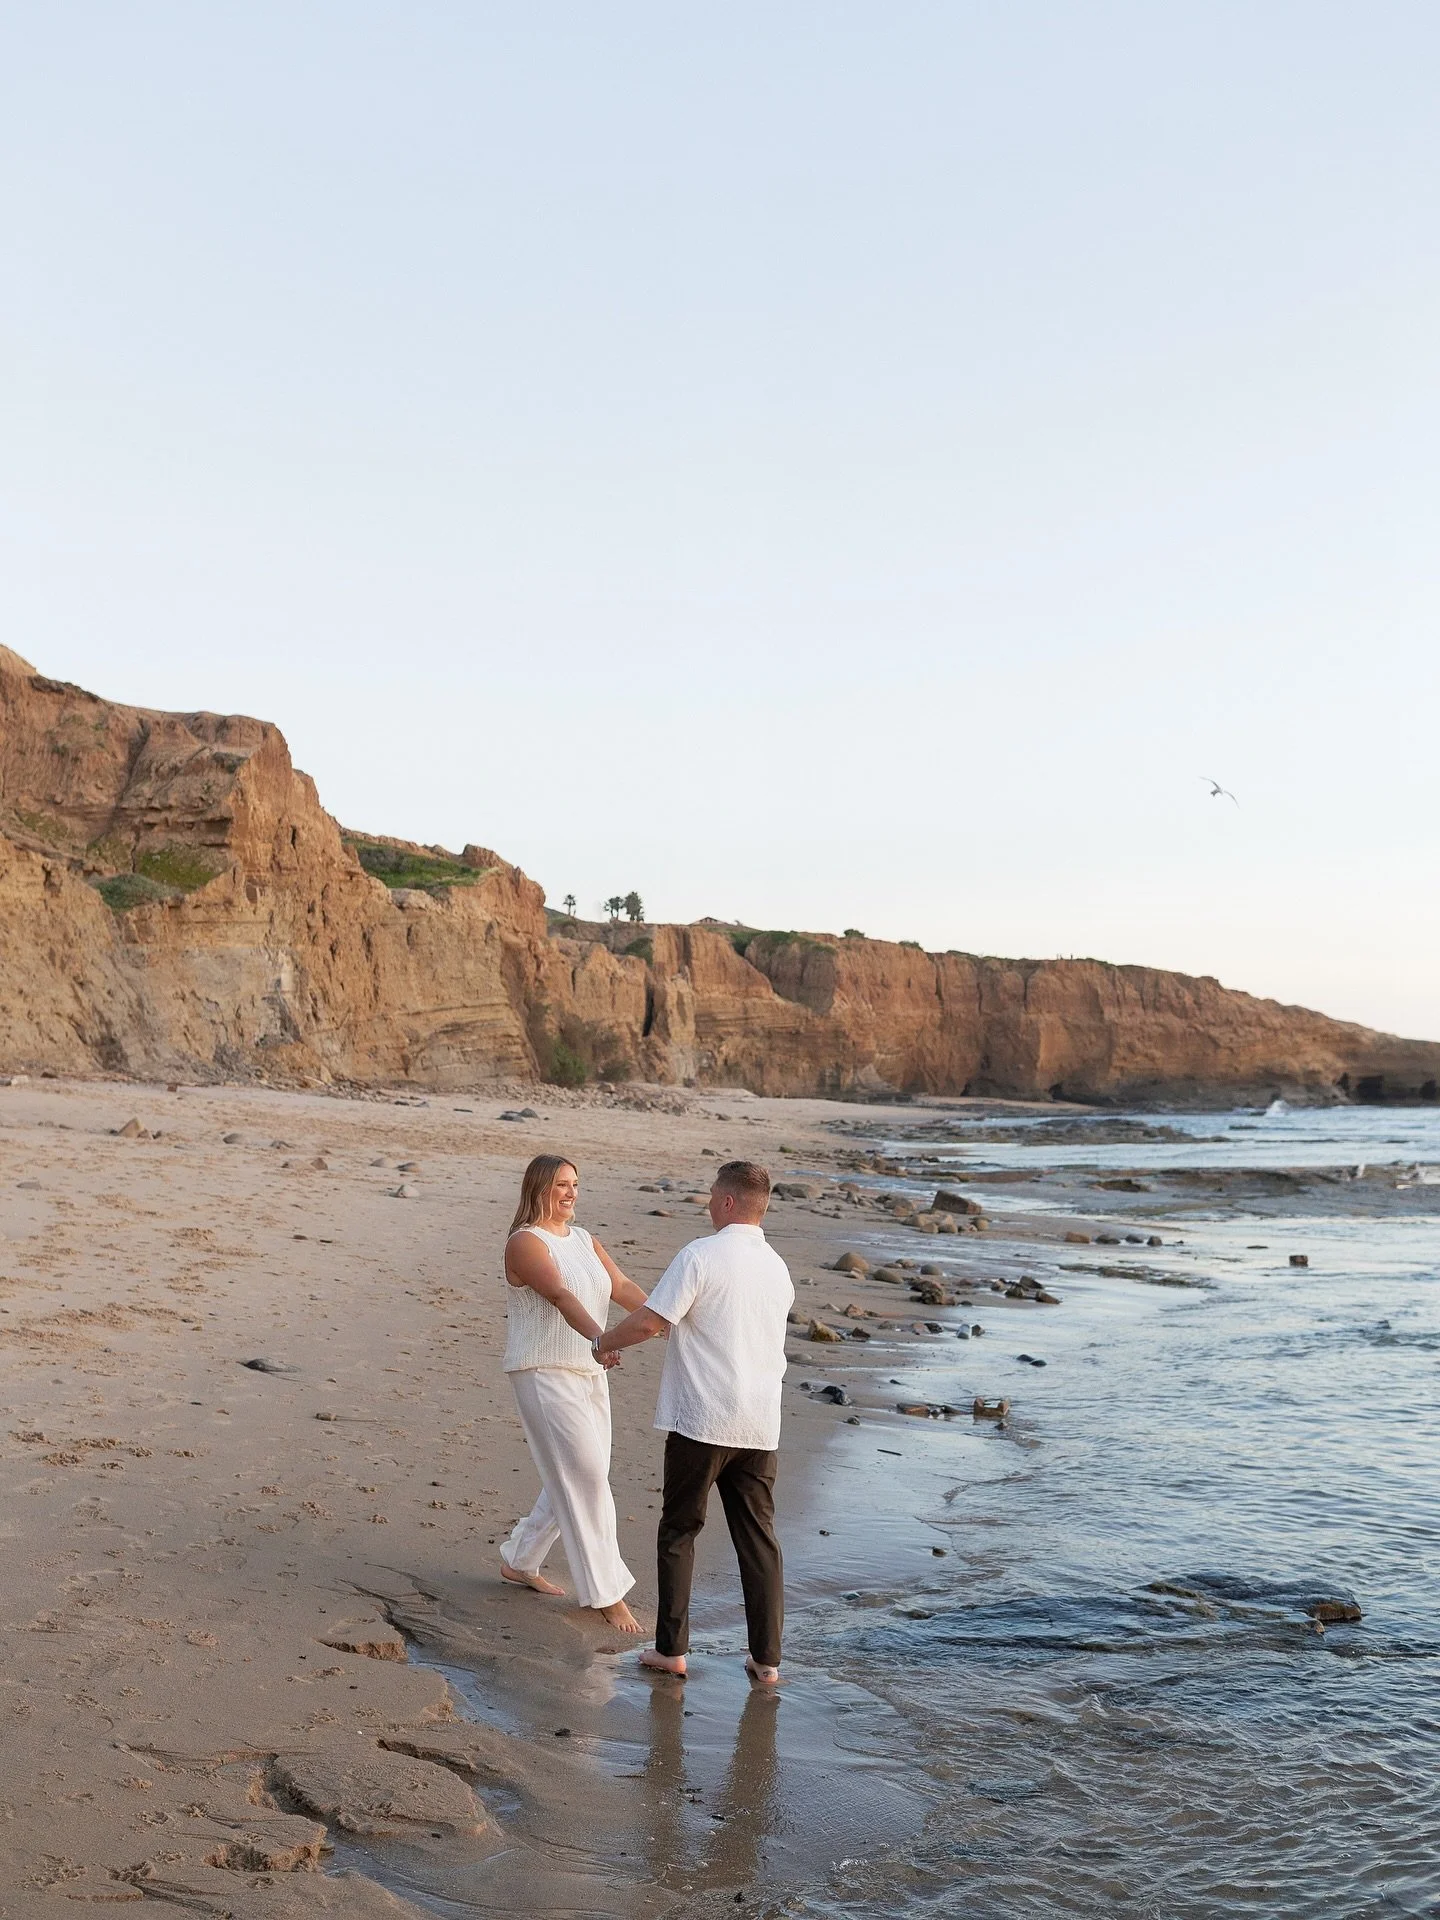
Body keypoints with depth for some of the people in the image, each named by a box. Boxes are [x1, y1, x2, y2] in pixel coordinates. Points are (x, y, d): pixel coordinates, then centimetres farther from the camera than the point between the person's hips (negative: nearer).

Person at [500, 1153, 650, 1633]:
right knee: (586, 1478, -9)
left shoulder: (585, 1240, 13)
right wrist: (598, 1337, -43)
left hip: (588, 1373, 8)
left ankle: (519, 1562, 31)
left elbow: (622, 1286, 0)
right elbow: (560, 1295, -28)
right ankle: (606, 1593, -2)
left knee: (575, 1479, 14)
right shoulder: (525, 1243, -12)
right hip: (544, 1374, -8)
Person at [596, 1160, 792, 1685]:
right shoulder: (778, 1268, 11)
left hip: (701, 1420, -5)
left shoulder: (700, 1256, -11)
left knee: (678, 1531, 9)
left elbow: (650, 1321, -15)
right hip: (760, 1424, 6)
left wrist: (603, 1343, 3)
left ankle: (672, 1647, 13)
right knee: (758, 1537, 10)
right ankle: (766, 1657, 11)